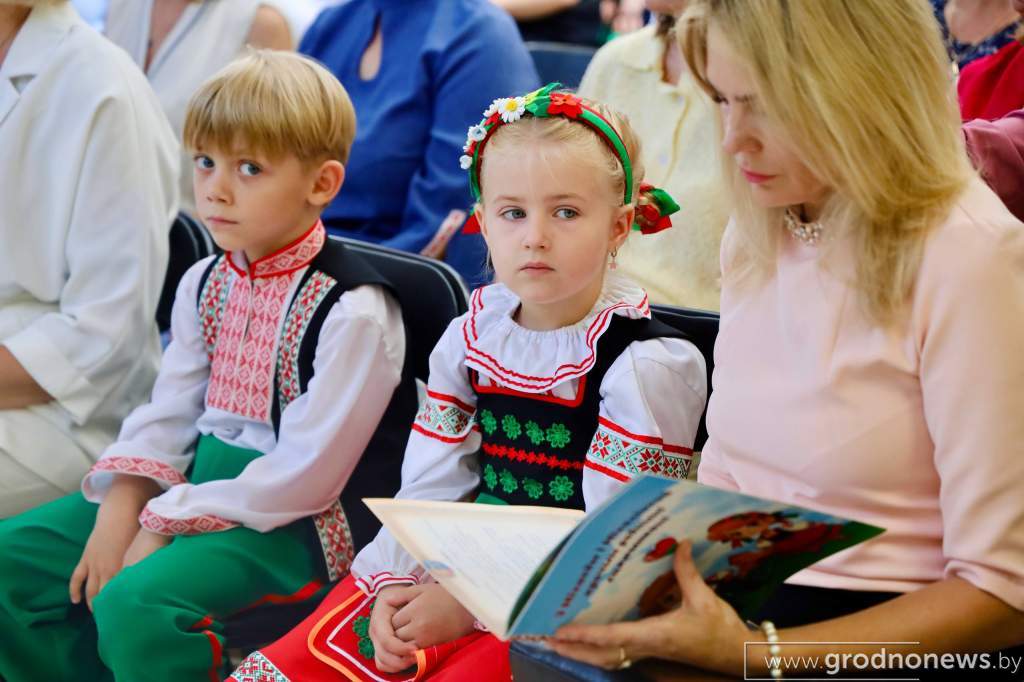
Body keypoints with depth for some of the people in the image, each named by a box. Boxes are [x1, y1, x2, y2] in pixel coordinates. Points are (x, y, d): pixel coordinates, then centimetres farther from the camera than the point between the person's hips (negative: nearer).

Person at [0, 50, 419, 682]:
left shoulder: (353, 311, -16)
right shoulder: (205, 284, 10)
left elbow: (303, 475, -20)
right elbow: (170, 413, 8)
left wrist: (163, 530, -18)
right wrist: (120, 510, -10)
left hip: (297, 519, -8)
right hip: (200, 481, 8)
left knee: (136, 600, -31)